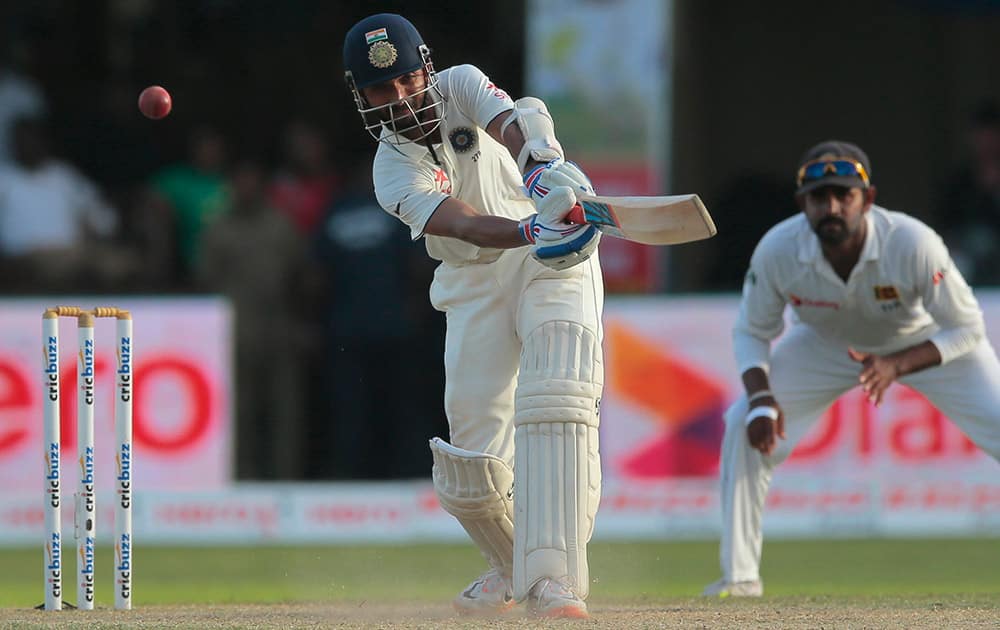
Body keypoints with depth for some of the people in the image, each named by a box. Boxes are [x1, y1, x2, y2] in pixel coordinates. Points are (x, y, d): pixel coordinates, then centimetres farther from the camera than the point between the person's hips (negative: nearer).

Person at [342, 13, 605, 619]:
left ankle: (553, 576, -34)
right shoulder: (393, 171, -10)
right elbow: (464, 225, -29)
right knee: (473, 461, -3)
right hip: (476, 285, 2)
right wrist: (533, 229, -49)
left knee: (554, 397, -26)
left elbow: (517, 119, -30)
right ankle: (513, 567, 29)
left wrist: (542, 162, -54)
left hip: (552, 264, -2)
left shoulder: (460, 87, -7)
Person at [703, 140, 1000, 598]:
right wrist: (761, 398, -31)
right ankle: (740, 576, -1)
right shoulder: (777, 251, -30)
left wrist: (897, 365, -41)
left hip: (927, 343, -2)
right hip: (826, 346, 2)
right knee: (745, 427, -14)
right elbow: (752, 333, -12)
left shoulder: (914, 244, -37)